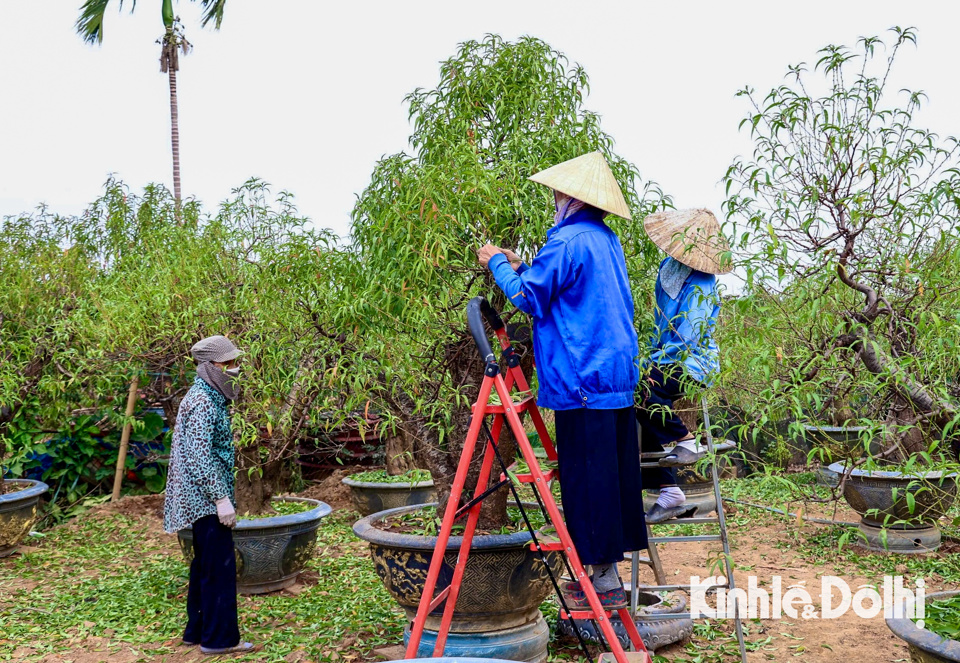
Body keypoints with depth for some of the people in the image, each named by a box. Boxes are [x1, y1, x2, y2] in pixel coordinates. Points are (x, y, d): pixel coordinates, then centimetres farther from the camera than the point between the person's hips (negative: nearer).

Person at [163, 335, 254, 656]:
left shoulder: (207, 397, 13)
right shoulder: (203, 402, -17)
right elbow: (200, 456, -23)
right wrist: (221, 498, -22)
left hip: (202, 499, 10)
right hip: (207, 498, -10)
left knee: (204, 566, 16)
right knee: (220, 568, -4)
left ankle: (197, 630, 25)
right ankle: (219, 638, 4)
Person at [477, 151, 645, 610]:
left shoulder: (568, 240, -13)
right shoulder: (608, 240, 16)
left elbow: (530, 298, -8)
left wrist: (498, 265, 7)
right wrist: (522, 267, 22)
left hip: (583, 381, -9)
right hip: (618, 377, 9)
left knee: (588, 478, -2)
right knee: (614, 474, 12)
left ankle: (603, 581, 5)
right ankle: (610, 572, 21)